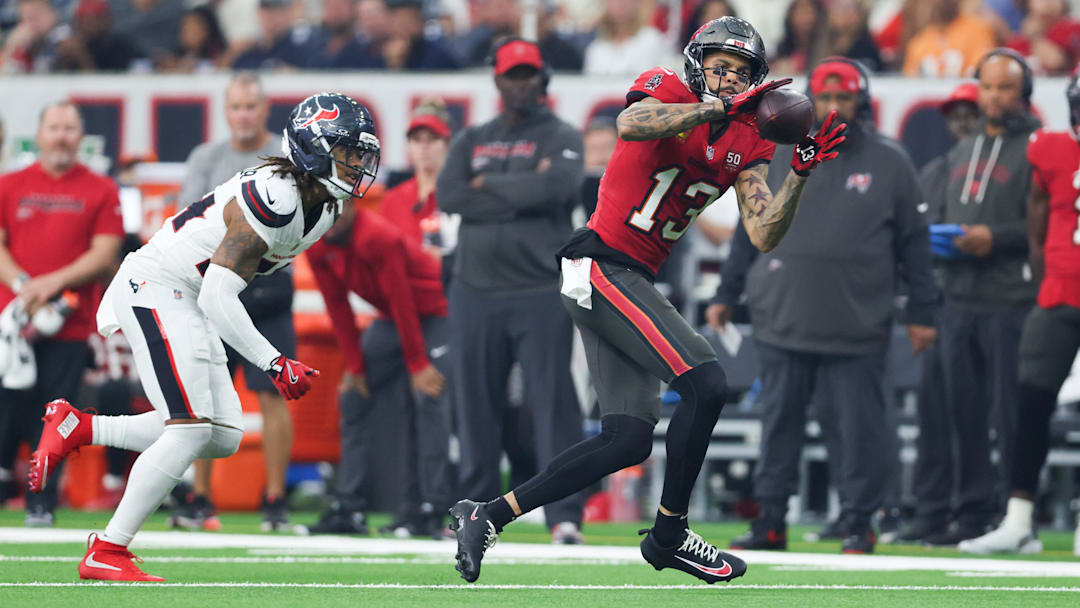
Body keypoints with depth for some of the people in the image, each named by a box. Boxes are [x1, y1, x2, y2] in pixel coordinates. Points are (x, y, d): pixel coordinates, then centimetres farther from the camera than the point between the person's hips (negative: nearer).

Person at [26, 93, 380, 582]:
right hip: (154, 289, -10)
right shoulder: (275, 196, -25)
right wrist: (274, 364, -30)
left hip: (185, 302, 10)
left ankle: (75, 428, 13)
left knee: (223, 439, 4)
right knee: (192, 429, -15)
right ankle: (106, 555, -10)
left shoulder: (327, 206, 6)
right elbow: (218, 296, -26)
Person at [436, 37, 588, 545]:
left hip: (541, 292, -4)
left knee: (553, 402, -10)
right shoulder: (472, 141, 17)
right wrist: (523, 193, -6)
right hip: (476, 289, 4)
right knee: (476, 405, 6)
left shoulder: (561, 137, 5)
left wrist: (489, 185, -4)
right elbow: (449, 196, -1)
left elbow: (555, 186, -15)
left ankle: (564, 514, -12)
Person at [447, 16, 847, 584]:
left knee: (629, 440, 4)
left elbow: (763, 236, 3)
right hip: (602, 266, -9)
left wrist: (801, 171, -10)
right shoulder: (667, 92, -6)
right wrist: (718, 107, -29)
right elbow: (631, 125, -30)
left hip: (630, 280, 9)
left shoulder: (746, 145, 13)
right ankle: (669, 535, -6)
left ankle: (487, 516, 7)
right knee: (705, 383, -18)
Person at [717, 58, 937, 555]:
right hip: (783, 322, 2)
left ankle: (858, 523, 7)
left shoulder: (890, 163, 5)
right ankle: (770, 521, 12)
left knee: (856, 426, -2)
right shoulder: (778, 157, 10)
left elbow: (914, 242, 7)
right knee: (779, 424, 6)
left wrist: (921, 313, 4)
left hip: (857, 328, -2)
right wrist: (727, 295, 13)